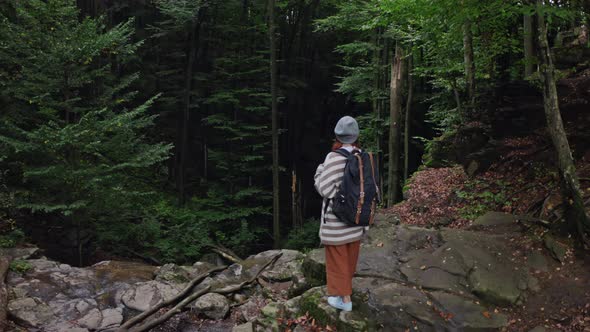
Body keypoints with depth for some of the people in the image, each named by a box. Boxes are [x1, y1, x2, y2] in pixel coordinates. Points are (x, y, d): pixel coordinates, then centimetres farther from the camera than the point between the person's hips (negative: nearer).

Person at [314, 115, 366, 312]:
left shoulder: (334, 158, -21)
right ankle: (346, 285, 42)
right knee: (351, 255, 22)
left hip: (337, 218, -6)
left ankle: (344, 298, 14)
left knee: (337, 257, 7)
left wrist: (319, 171, -3)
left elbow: (325, 189, -19)